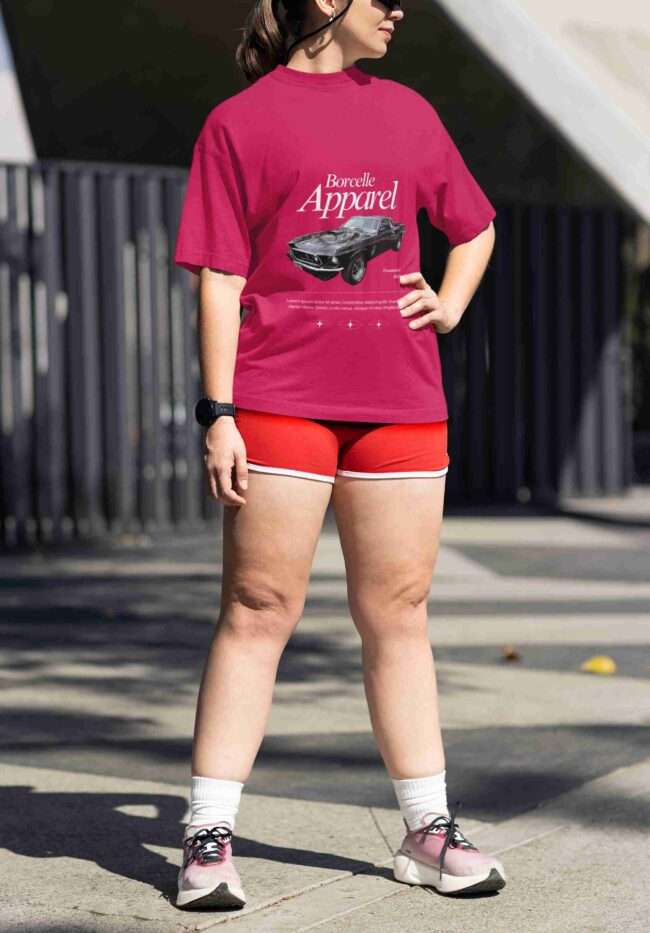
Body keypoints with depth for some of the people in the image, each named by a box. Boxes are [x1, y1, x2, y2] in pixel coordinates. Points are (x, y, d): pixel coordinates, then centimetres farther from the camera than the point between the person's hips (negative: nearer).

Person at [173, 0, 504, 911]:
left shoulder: (407, 112, 15)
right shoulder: (240, 122, 1)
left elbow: (475, 227, 28)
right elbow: (220, 280, -3)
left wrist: (449, 305, 10)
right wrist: (218, 414, -10)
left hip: (400, 400, 4)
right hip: (281, 399, -4)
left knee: (397, 612, 9)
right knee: (259, 609, -3)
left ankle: (429, 832, 16)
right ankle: (208, 838, 2)